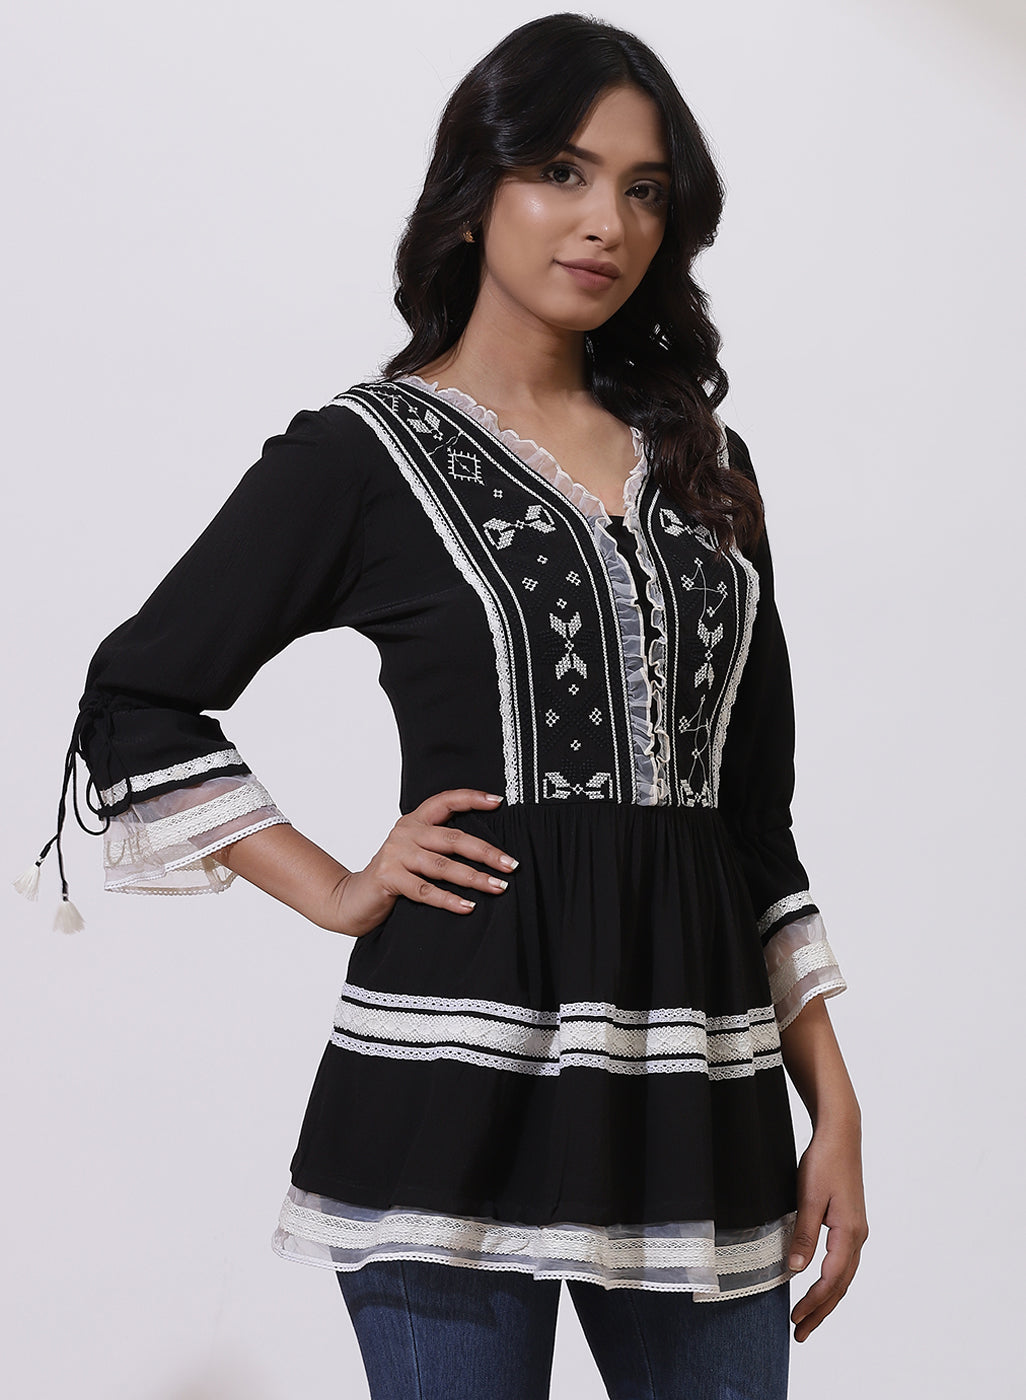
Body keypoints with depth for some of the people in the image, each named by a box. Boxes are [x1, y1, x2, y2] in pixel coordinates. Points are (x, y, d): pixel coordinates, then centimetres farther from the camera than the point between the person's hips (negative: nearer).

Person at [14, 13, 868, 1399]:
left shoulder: (705, 467, 13)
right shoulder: (366, 455, 0)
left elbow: (758, 813, 14)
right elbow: (134, 704, 3)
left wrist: (835, 1105, 9)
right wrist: (338, 893, -3)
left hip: (700, 1088, 4)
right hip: (468, 1067, -4)